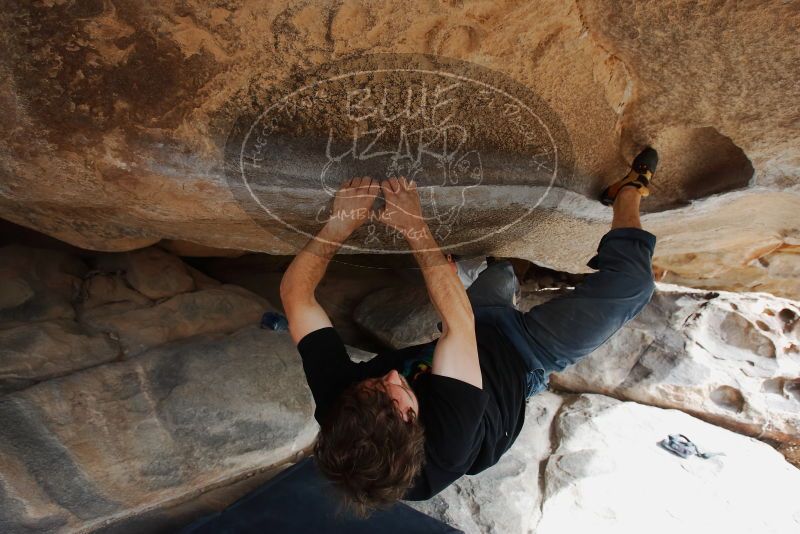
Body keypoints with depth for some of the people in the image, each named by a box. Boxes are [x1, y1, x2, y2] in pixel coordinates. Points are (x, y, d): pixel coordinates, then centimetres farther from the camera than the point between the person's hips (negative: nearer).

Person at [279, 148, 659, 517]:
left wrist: (340, 222, -35)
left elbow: (295, 293, -29)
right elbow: (457, 322, -44)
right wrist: (414, 227, -39)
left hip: (471, 331, 5)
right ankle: (629, 191, 25)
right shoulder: (446, 445, -42)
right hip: (526, 357, -4)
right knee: (631, 282, -3)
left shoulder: (337, 403, -32)